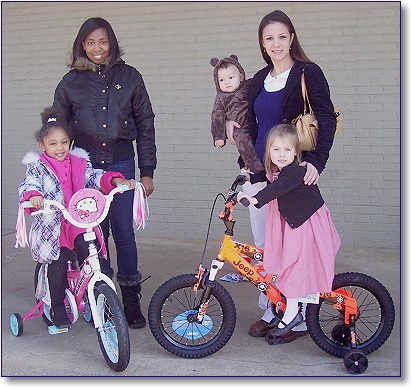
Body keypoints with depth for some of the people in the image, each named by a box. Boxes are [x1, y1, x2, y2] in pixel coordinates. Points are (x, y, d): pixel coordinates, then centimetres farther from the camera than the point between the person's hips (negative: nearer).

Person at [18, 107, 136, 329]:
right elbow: (27, 185, -17)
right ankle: (58, 310, 14)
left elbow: (95, 177, 2)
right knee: (58, 267, -5)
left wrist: (117, 181, -16)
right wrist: (33, 196, -41)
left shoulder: (79, 163, 8)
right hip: (52, 227, -3)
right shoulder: (38, 167, -2)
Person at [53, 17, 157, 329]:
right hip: (85, 166, 1)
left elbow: (145, 124, 5)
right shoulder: (71, 82, 6)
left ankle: (131, 300, 13)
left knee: (124, 231, 0)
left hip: (121, 164, -1)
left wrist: (147, 171, 2)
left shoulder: (129, 77, 4)